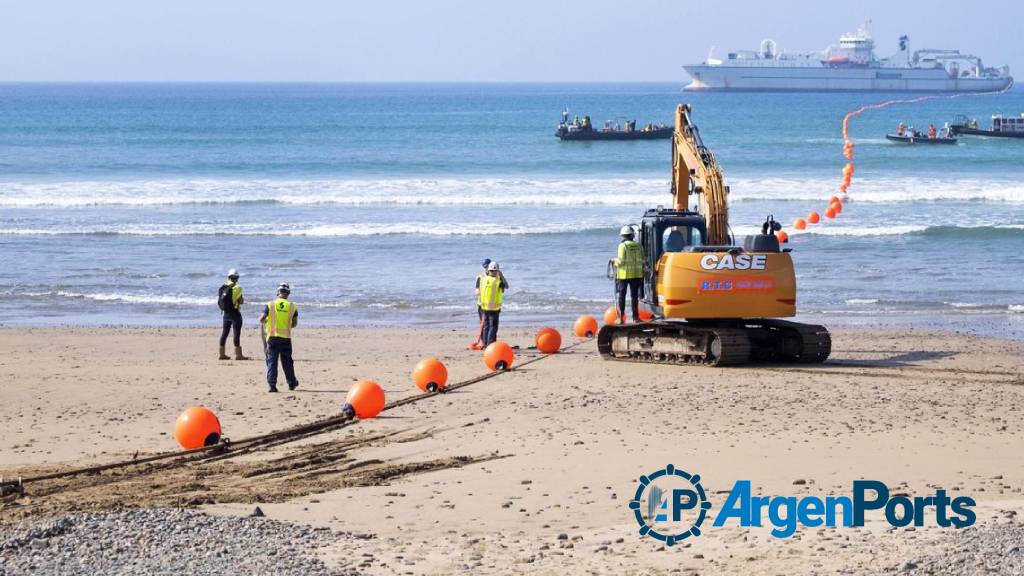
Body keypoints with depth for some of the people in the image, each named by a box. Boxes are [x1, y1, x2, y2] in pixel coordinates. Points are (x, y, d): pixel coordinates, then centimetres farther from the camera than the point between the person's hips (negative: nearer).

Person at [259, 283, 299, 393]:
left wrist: (266, 322, 15)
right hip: (286, 337, 1)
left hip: (272, 336, -1)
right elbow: (295, 323, 6)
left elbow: (261, 319, -7)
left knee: (271, 360, 1)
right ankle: (292, 383, 25)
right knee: (287, 361, 14)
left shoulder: (270, 304, -3)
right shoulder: (292, 306, 2)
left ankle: (272, 383, -10)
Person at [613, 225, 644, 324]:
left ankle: (621, 317, 2)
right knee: (634, 296, 10)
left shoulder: (623, 246, -11)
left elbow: (621, 261, -15)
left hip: (624, 274, -4)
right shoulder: (638, 245, 3)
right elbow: (643, 260, 5)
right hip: (636, 274, 4)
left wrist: (615, 260, 5)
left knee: (622, 295, 5)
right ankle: (635, 317, 9)